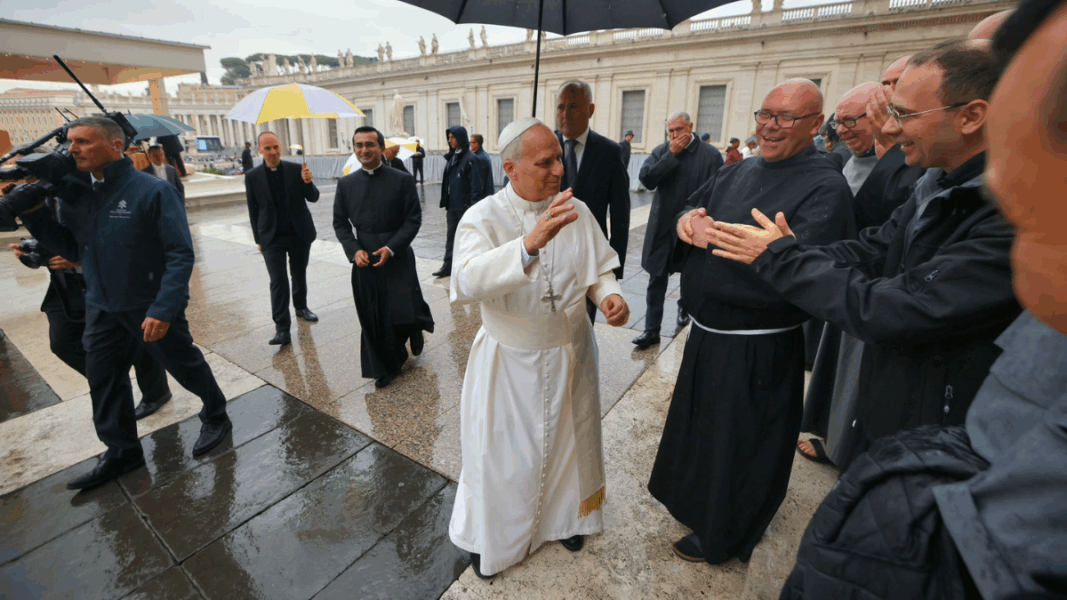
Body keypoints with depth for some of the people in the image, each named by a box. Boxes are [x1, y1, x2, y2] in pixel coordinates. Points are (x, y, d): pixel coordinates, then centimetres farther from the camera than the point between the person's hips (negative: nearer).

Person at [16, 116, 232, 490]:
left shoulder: (152, 190, -16)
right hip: (101, 307, 7)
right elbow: (72, 248, 10)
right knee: (102, 379, 12)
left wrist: (163, 310, -27)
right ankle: (121, 452, 29)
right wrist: (33, 215, -5)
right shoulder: (73, 192, 4)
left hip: (151, 306, -6)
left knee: (185, 366, 9)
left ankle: (216, 417, 33)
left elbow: (181, 255, -21)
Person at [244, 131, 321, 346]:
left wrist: (308, 183, -26)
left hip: (299, 234, 1)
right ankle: (282, 328, -6)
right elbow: (253, 210, 4)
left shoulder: (296, 169, -2)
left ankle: (301, 307, 39)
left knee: (299, 275, 16)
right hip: (272, 238, -1)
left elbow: (313, 198, -6)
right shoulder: (252, 177, -1)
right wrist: (258, 239, 5)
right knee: (278, 281, -7)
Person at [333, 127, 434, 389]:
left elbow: (413, 219, -5)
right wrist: (354, 250, -7)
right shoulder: (346, 184, 5)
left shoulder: (402, 180, -5)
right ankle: (385, 366, 24)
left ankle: (416, 327, 36)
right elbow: (340, 222, 9)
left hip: (398, 258, -3)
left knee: (402, 312, -3)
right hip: (363, 259, 3)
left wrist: (391, 248, -15)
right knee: (371, 317, 7)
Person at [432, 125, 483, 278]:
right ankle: (448, 266, 19)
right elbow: (447, 180, 15)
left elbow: (476, 185, -15)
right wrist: (446, 202, 11)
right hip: (452, 205, 7)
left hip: (464, 206, -7)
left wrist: (473, 207, -18)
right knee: (451, 236, 11)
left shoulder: (471, 159, -11)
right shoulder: (451, 157, 12)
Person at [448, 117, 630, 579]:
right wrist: (530, 244, -50)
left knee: (567, 441, 23)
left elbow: (600, 270, 4)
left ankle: (564, 517, 54)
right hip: (508, 362, -3)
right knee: (502, 453, 14)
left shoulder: (577, 211, -6)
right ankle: (490, 534, 45)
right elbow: (467, 282, -35)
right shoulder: (482, 219, -17)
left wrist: (609, 295, -18)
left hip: (570, 353, 4)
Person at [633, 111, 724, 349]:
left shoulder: (710, 155, -8)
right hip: (662, 228, 1)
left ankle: (685, 306, 49)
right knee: (657, 281, 4)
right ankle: (652, 329, 14)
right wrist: (672, 155, -16)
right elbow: (646, 179, -14)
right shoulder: (662, 151, 1)